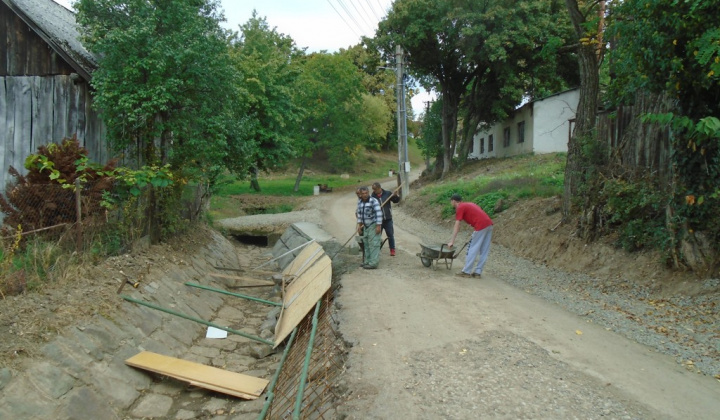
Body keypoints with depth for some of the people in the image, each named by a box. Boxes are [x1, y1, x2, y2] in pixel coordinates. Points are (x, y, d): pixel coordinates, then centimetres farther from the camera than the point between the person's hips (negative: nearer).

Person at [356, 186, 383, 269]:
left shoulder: (373, 201, -15)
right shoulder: (359, 202, 8)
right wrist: (359, 225, 13)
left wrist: (378, 226, -21)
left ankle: (373, 263, -7)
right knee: (366, 244, 12)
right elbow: (359, 214, 16)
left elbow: (379, 213, -18)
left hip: (374, 225, -8)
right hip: (366, 226, 8)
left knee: (373, 244, -8)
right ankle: (367, 262, 21)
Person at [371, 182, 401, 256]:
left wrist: (396, 196, -14)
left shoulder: (387, 194, -2)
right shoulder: (373, 197, -4)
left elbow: (396, 201, 6)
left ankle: (392, 250, 19)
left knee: (390, 235, 7)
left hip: (388, 219, 0)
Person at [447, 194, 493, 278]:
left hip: (481, 226, -8)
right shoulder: (469, 204, 26)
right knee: (484, 251, 11)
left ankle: (466, 271, 6)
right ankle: (478, 272, 18)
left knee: (472, 249, 1)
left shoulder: (460, 208, 1)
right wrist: (474, 236, 26)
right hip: (489, 224, 8)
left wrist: (452, 241, -3)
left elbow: (457, 226, -4)